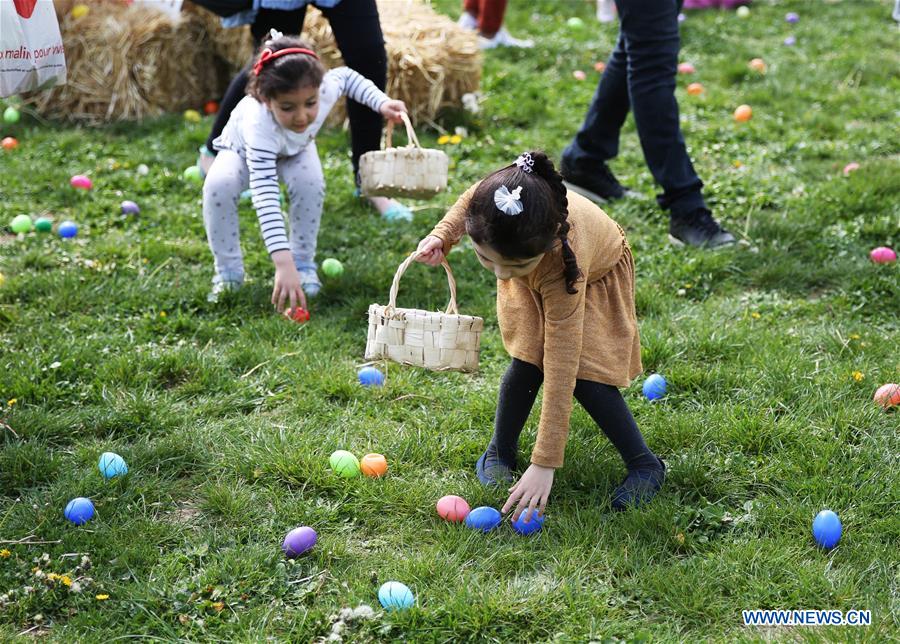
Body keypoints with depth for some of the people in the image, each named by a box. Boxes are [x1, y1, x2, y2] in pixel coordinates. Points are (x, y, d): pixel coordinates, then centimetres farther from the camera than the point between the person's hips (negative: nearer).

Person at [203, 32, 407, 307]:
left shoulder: (324, 89, -38)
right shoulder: (259, 126, -50)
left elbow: (346, 76, -10)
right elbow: (265, 195, -58)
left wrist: (382, 103, -23)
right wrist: (282, 264, -67)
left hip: (295, 148, 3)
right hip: (242, 148, -3)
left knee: (310, 183, -30)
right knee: (218, 187, -33)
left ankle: (304, 263, -8)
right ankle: (228, 272, -13)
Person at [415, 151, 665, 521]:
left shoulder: (562, 266, -48)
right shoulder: (488, 198, -40)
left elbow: (561, 372, -45)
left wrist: (544, 465, -44)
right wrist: (441, 237, -26)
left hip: (593, 277, -3)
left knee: (582, 373, -18)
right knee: (528, 361, -15)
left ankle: (644, 466, 1)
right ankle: (500, 452, 9)